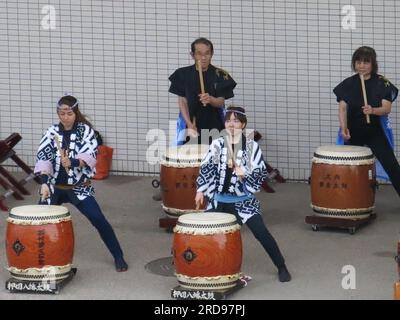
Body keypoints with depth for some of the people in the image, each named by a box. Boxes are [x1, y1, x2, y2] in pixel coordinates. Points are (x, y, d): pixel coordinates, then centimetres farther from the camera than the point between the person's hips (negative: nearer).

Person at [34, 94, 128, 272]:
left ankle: (118, 256, 0)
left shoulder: (86, 131, -3)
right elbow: (43, 158, -9)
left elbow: (89, 157, -16)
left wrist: (72, 162, -36)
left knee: (98, 219, -13)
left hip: (79, 188, -2)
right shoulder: (52, 132, 1)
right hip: (54, 187, 2)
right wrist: (44, 182, -24)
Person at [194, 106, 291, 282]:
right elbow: (206, 168, 5)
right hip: (219, 199, 3)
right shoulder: (217, 144, 0)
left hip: (243, 200, -3)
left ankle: (281, 267, 1)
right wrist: (201, 190, -3)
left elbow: (261, 172, -8)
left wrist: (244, 173, -23)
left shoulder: (252, 146, -7)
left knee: (261, 232, -11)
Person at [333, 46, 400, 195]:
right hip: (353, 132, 2)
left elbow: (387, 108, -14)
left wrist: (373, 110, -35)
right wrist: (344, 128, -24)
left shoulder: (382, 83, -5)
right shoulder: (348, 84, 0)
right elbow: (343, 108, -8)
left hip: (375, 131, -2)